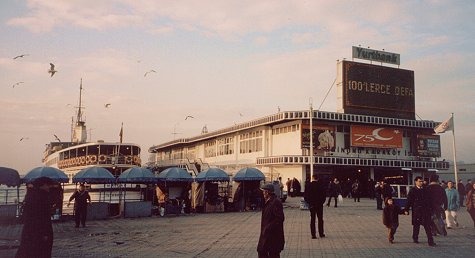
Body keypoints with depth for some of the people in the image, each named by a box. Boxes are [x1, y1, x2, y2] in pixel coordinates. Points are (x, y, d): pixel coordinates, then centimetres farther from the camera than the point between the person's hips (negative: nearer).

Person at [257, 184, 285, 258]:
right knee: (261, 251, 15)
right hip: (266, 233, 10)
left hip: (273, 234, -10)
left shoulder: (276, 202, -20)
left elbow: (279, 218, -25)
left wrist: (269, 228, -22)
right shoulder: (268, 202, 10)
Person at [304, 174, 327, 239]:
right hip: (319, 204, 0)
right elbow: (324, 194, -4)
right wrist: (322, 202, 8)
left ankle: (313, 234, 4)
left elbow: (305, 195, -4)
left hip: (312, 204, 0)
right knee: (320, 219, 12)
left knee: (312, 219, 5)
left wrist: (308, 202, 7)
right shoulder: (321, 185, -8)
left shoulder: (309, 185, -7)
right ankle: (321, 233, 16)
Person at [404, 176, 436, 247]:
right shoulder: (412, 190, -1)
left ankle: (430, 241, -3)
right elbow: (409, 201, -4)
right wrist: (406, 209, -9)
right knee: (416, 225, 8)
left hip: (425, 210, 3)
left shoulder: (425, 190, 11)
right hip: (416, 210, -3)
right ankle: (415, 238, 26)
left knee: (427, 225, -3)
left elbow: (428, 200, 18)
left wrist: (429, 208, 16)